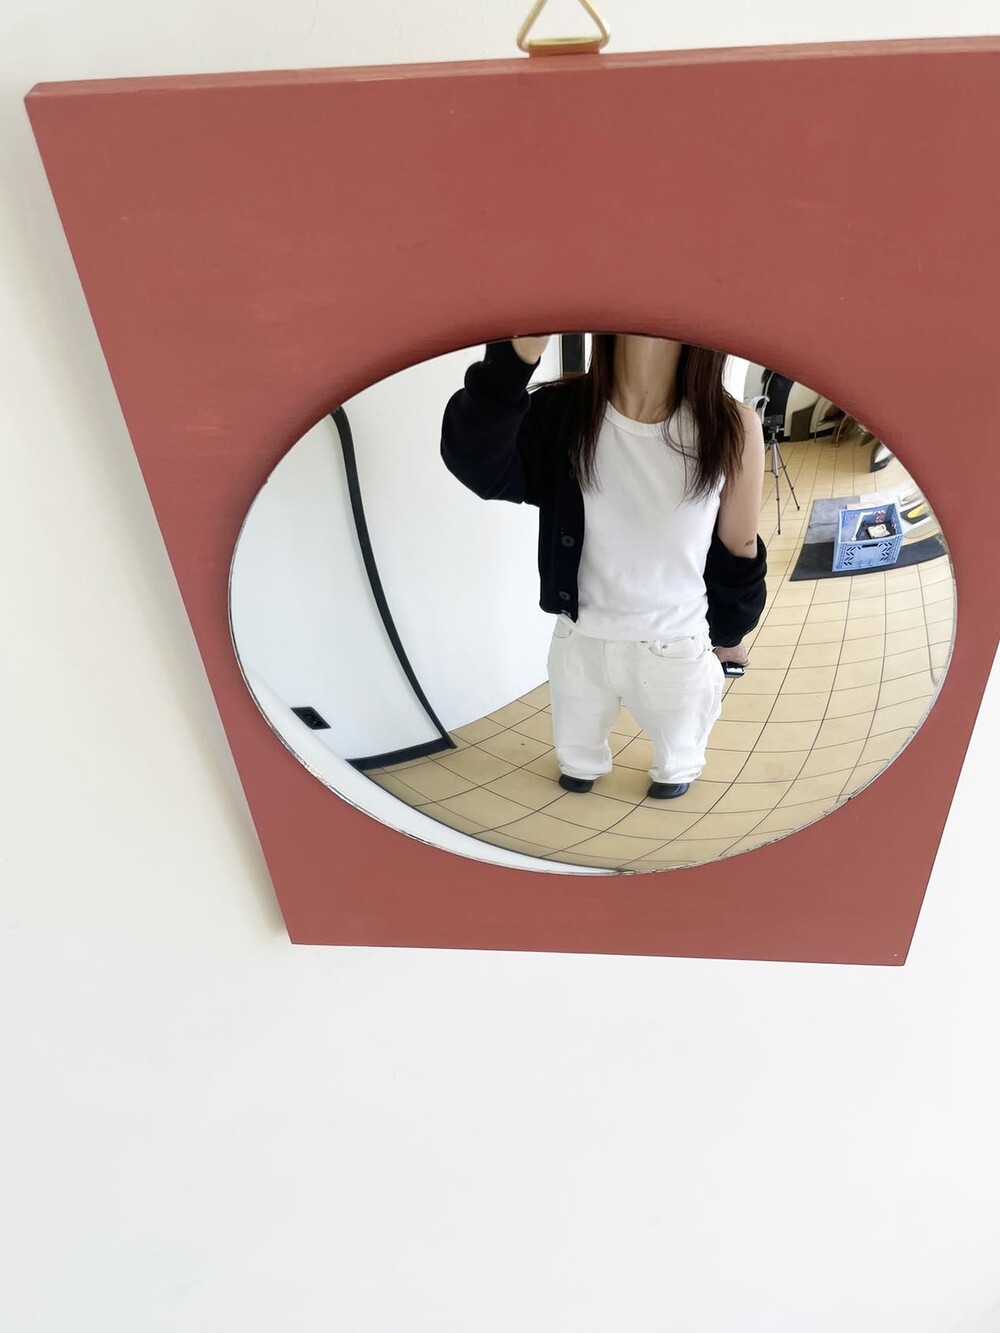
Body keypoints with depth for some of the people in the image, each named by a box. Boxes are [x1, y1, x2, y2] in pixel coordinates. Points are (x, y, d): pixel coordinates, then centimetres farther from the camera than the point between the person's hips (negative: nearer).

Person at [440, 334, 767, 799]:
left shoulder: (732, 428, -20)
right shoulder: (564, 411, -17)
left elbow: (737, 553, -7)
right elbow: (480, 466, -35)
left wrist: (728, 632, 8)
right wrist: (512, 358, -50)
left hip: (674, 649, -1)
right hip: (579, 639, 1)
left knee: (677, 748, 30)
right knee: (575, 745, 31)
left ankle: (676, 772, 64)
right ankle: (582, 767, 65)